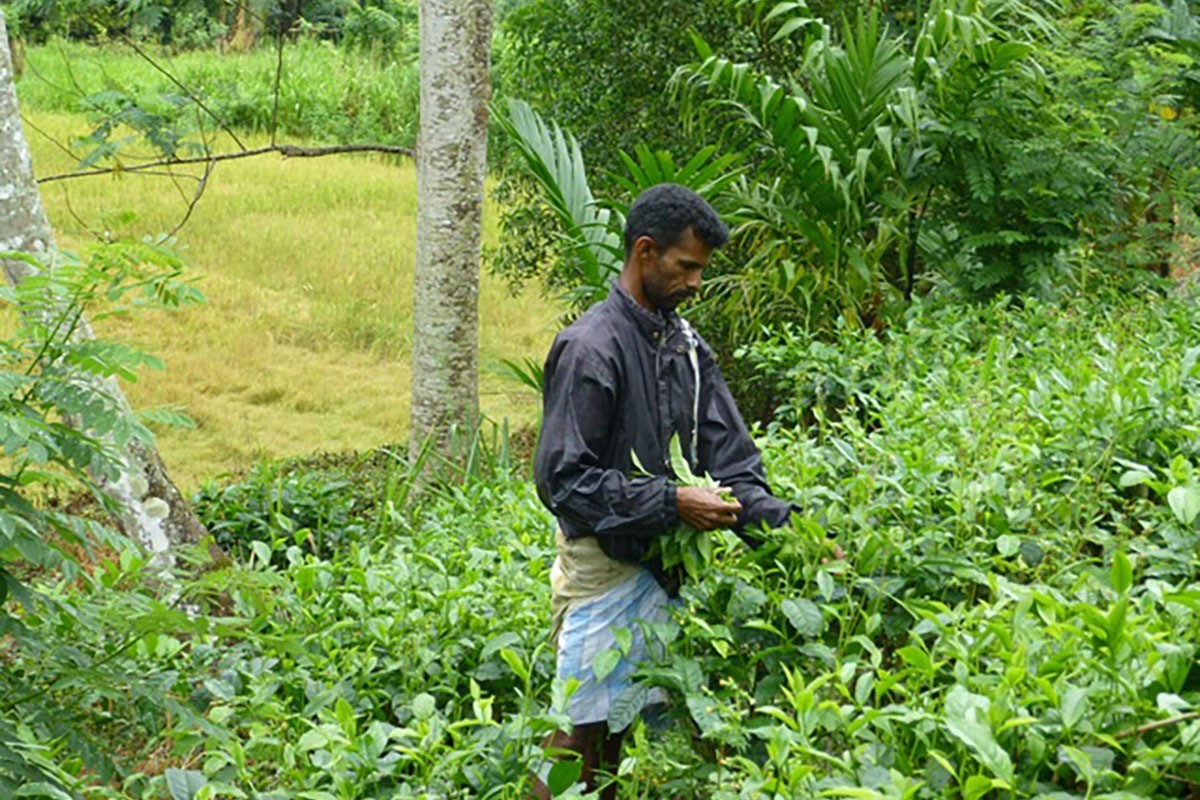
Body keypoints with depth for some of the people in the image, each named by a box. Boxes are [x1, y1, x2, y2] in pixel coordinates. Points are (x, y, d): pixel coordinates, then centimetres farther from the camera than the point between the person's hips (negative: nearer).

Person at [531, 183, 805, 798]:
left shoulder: (686, 346, 8)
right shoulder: (590, 347, -15)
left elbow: (729, 457, 5)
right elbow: (562, 477, -19)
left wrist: (783, 525, -11)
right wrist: (670, 502, -22)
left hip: (661, 566, 7)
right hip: (602, 568, -7)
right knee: (582, 731, -1)